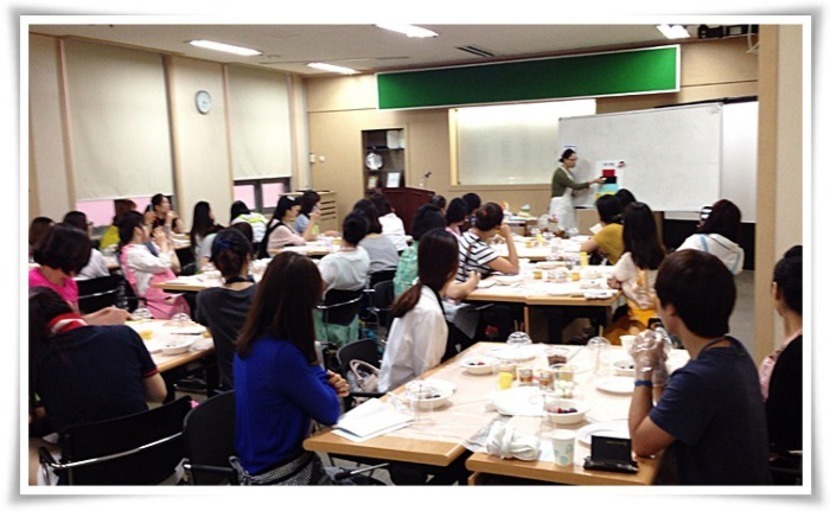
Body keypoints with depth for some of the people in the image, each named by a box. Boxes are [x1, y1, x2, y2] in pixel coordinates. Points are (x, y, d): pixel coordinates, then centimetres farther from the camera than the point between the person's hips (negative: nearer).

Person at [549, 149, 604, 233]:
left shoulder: (570, 172, 14)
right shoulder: (559, 173, -14)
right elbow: (574, 185, -20)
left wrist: (582, 188, 1)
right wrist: (592, 182, -18)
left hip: (568, 205, 9)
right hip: (560, 204, -9)